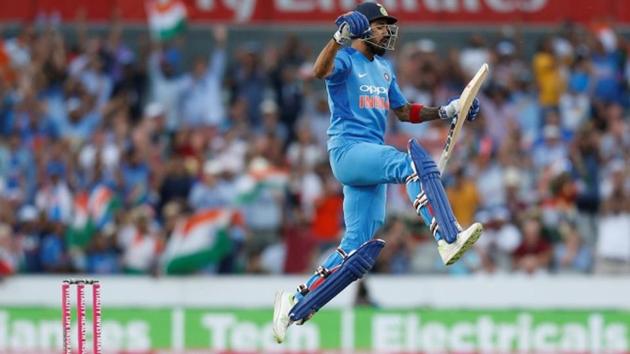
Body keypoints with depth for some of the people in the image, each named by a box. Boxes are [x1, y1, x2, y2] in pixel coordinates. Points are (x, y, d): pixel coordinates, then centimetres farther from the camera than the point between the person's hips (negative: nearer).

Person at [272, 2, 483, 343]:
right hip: (346, 148, -9)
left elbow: (403, 111, 31)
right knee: (411, 163, -33)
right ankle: (448, 239, -47)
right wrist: (341, 37, -44)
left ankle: (295, 302, 9)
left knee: (357, 245, 2)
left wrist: (445, 112, 17)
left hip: (370, 156, 9)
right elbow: (321, 71, -26)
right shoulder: (345, 59, -3)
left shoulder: (384, 69, 23)